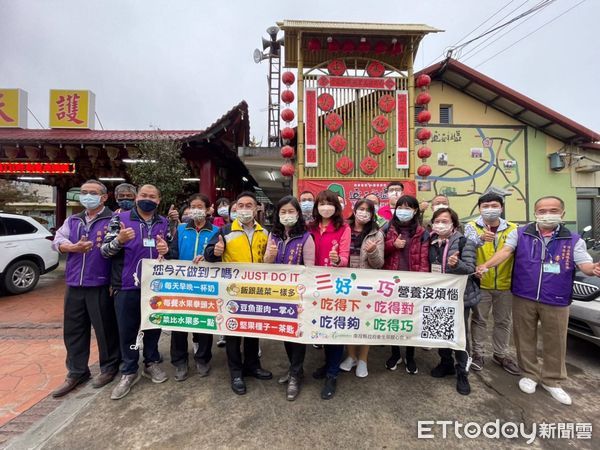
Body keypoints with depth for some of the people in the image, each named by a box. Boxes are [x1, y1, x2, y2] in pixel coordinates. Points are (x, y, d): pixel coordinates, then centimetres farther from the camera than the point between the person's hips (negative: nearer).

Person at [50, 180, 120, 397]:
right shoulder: (72, 221, 15)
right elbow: (57, 241, 4)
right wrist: (74, 247, -14)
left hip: (100, 285, -6)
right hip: (74, 284, 6)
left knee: (105, 328, 5)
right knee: (73, 330, 15)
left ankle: (109, 366, 24)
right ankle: (76, 372, 30)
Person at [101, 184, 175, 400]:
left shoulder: (164, 223, 6)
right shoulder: (120, 218, -2)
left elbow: (174, 253, 11)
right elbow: (104, 250, -6)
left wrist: (167, 250, -13)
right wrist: (119, 240, -26)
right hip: (127, 286, -2)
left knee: (153, 326, 15)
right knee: (127, 330, 9)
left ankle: (151, 363, 35)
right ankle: (129, 372, 27)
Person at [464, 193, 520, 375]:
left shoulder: (512, 228, 3)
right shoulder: (472, 226, -6)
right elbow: (468, 243, -26)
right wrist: (480, 239, -48)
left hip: (505, 284, 3)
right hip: (480, 283, -3)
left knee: (503, 321, 16)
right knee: (479, 320, 10)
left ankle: (500, 354, 34)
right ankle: (478, 353, 26)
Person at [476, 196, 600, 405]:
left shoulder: (573, 240, 3)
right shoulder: (520, 233, -1)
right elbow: (506, 251, -13)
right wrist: (486, 265, -30)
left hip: (556, 301, 1)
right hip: (523, 297, 0)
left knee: (555, 342, 11)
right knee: (525, 338, 12)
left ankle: (552, 380, 32)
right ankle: (529, 374, 32)